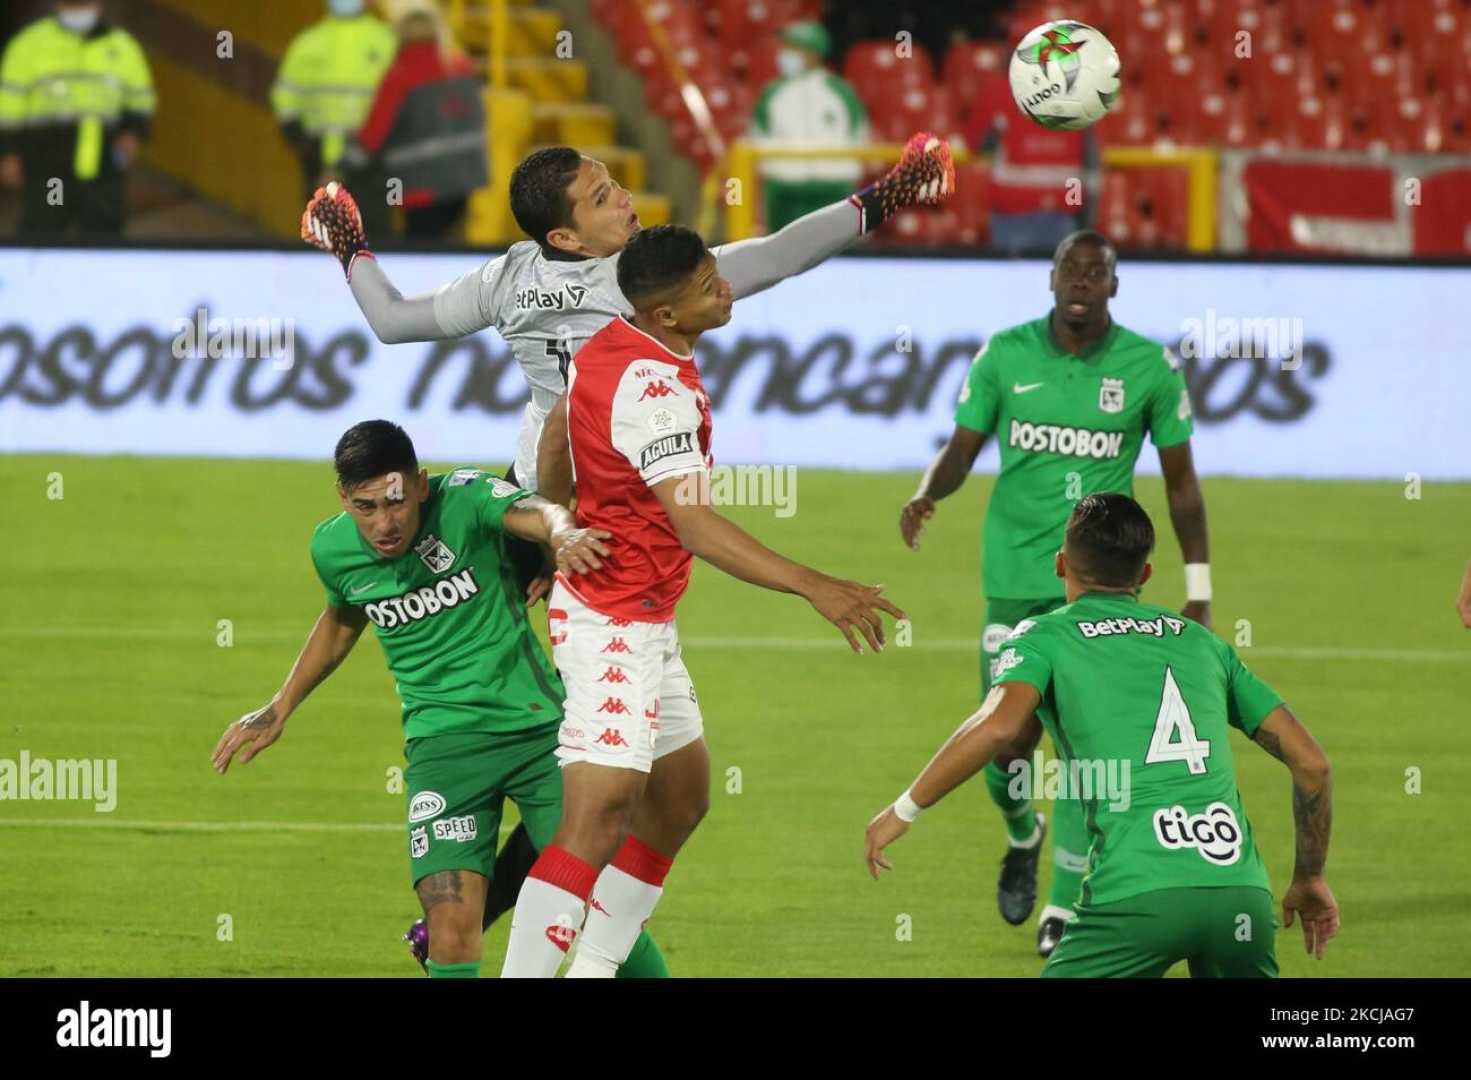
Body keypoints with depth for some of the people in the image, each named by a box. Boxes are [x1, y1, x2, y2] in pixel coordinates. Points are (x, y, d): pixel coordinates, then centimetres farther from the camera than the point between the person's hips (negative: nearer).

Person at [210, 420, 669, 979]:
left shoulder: (463, 498, -13)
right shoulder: (333, 549, -1)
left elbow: (531, 511, -34)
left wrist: (561, 532, -58)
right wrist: (280, 708, 29)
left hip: (538, 723, -2)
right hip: (443, 739, 2)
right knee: (452, 927, -18)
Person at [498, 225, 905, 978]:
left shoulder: (612, 344, 4)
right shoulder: (653, 390, -25)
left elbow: (551, 448, 19)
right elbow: (696, 527, -32)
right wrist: (814, 587, -36)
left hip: (645, 619, 11)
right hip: (613, 624, -11)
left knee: (680, 799, 18)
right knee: (600, 817, -16)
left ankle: (596, 966, 23)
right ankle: (523, 972, -19)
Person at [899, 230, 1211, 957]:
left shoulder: (1150, 368, -2)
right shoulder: (1006, 355, 0)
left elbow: (1181, 482, 5)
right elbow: (962, 449, 5)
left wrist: (1198, 590, 2)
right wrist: (926, 495, -18)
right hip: (1014, 571, 1)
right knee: (1002, 740, 3)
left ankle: (1065, 905, -2)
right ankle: (1023, 835, 37)